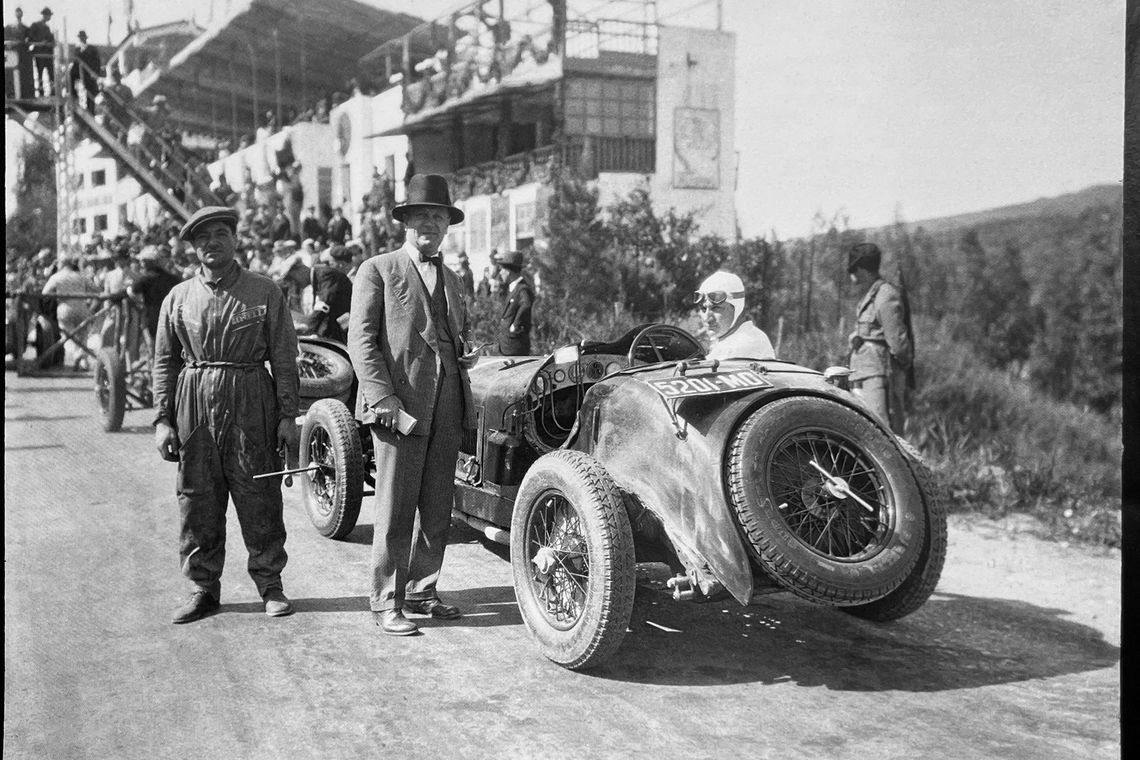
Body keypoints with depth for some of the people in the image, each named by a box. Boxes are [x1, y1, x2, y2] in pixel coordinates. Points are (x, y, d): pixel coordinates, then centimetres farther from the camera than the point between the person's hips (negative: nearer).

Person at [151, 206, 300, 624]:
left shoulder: (265, 292, 3)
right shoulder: (178, 298, 8)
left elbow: (284, 357, 2)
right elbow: (165, 362, 10)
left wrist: (287, 416, -4)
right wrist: (162, 420, 3)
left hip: (252, 402, -2)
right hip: (195, 402, 2)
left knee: (259, 498, 1)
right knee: (197, 499, 5)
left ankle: (270, 584, 15)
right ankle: (203, 587, 18)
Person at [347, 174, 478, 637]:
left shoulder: (451, 280, 22)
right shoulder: (377, 270, 2)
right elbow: (362, 339, -6)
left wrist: (465, 356, 9)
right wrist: (382, 397, -15)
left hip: (447, 407, 6)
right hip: (399, 406, -6)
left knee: (437, 507, 9)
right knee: (396, 509, -3)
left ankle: (421, 591, 22)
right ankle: (386, 602, 6)